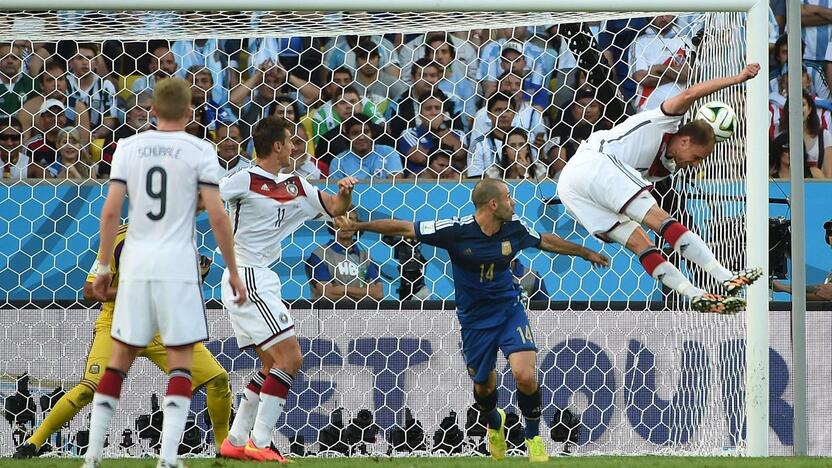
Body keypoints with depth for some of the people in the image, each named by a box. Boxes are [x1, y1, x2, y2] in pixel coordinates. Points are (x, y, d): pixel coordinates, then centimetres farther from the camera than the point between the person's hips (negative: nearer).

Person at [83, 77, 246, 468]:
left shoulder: (128, 148, 4)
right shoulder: (199, 151, -3)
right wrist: (233, 271, 1)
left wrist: (104, 267, 10)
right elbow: (216, 216, -7)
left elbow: (110, 211, 0)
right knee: (181, 361, 3)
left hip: (135, 263, 3)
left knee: (120, 357, 12)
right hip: (178, 264, -3)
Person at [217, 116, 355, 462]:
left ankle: (235, 442, 14)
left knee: (273, 365, 14)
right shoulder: (245, 180, -11)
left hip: (262, 281, 10)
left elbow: (335, 209, 17)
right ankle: (259, 443, -15)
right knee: (290, 358, -14)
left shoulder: (294, 186, 14)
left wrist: (344, 194, -4)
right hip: (246, 278, -10)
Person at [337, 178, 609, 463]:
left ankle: (534, 437, 3)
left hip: (509, 308, 1)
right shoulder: (455, 231, -17)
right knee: (484, 386, 12)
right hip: (475, 319, -1)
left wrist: (585, 253, 25)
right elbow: (405, 229, -10)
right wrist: (358, 226, -10)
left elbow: (546, 241, 14)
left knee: (525, 375, -20)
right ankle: (494, 424, 47)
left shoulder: (515, 229, -7)